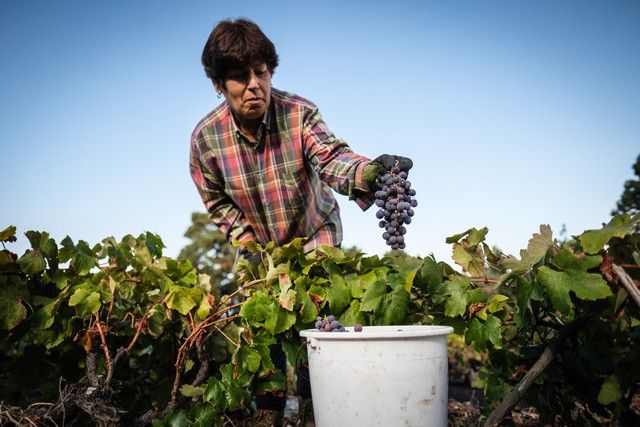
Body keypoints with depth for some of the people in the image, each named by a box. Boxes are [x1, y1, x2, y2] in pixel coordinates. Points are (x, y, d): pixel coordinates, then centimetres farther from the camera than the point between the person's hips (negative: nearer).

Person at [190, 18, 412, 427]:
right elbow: (217, 202, -4)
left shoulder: (300, 113, -23)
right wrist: (248, 244, -14)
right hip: (259, 245, 2)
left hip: (315, 235, -1)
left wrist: (367, 172, -63)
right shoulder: (206, 136, -17)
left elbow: (331, 156, -41)